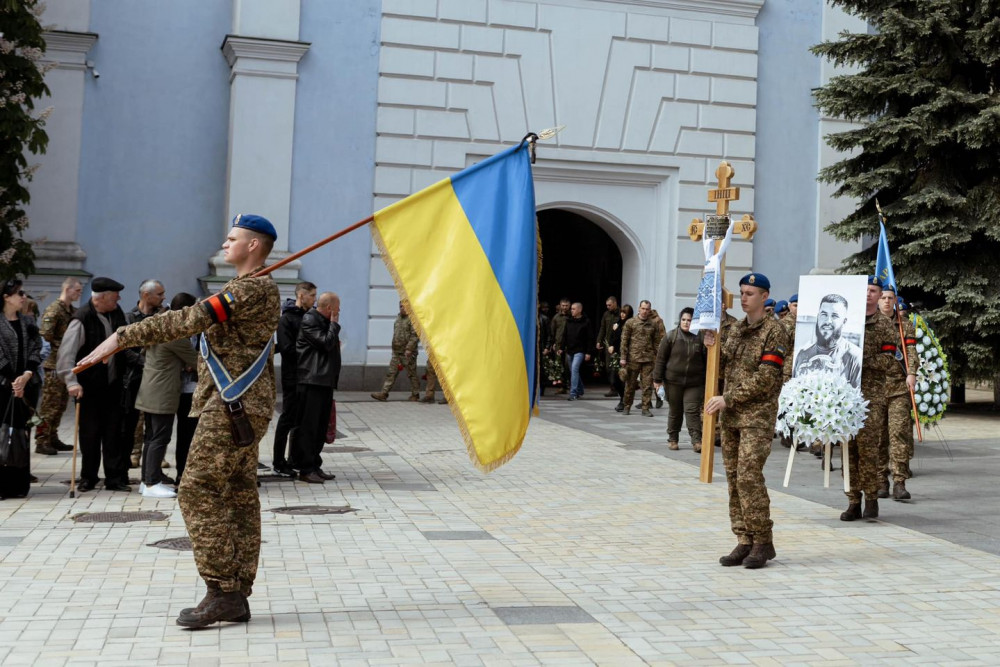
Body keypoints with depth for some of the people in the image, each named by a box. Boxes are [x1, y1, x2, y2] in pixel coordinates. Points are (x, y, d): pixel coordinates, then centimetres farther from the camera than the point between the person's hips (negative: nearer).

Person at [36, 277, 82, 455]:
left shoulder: (73, 311, 13)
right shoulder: (54, 310, -12)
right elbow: (46, 334, -20)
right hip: (55, 363, -8)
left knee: (61, 404, 12)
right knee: (49, 405, -5)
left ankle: (52, 438, 19)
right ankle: (41, 441, 0)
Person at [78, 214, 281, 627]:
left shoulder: (254, 289, -13)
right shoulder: (256, 289, 20)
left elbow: (189, 321, -21)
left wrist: (122, 337, -20)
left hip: (232, 408, -10)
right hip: (241, 408, 10)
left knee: (198, 492, -10)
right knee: (239, 497, 8)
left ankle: (221, 591, -8)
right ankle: (236, 597, 11)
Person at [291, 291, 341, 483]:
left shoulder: (324, 322, 19)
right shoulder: (309, 320, -11)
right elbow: (327, 343, -18)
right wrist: (334, 324, -7)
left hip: (325, 380, 10)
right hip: (311, 381, -10)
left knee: (320, 426, 11)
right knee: (307, 426, -5)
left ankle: (314, 465, 16)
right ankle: (306, 469, -3)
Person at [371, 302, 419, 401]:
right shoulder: (399, 318, 16)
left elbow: (415, 335, -18)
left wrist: (409, 348, -22)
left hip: (408, 353, -8)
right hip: (396, 352, 8)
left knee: (411, 374, 2)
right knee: (391, 373, 3)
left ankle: (415, 395, 12)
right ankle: (384, 394, 1)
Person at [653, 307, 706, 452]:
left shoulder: (701, 338, -2)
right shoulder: (671, 336, -2)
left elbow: (708, 359, 2)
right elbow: (661, 358, 0)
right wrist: (657, 379, -2)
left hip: (695, 382, -1)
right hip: (673, 380, 1)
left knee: (692, 411, -8)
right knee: (675, 411, 11)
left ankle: (697, 440, -7)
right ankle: (672, 439, 23)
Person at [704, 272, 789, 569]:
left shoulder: (773, 331, -7)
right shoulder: (734, 330, 15)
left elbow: (765, 380, -14)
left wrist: (728, 399, -16)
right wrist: (714, 348, 2)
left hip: (758, 414, -7)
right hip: (731, 415, 7)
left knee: (749, 476, -13)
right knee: (734, 479, 6)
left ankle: (763, 542, -2)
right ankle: (745, 541, 13)